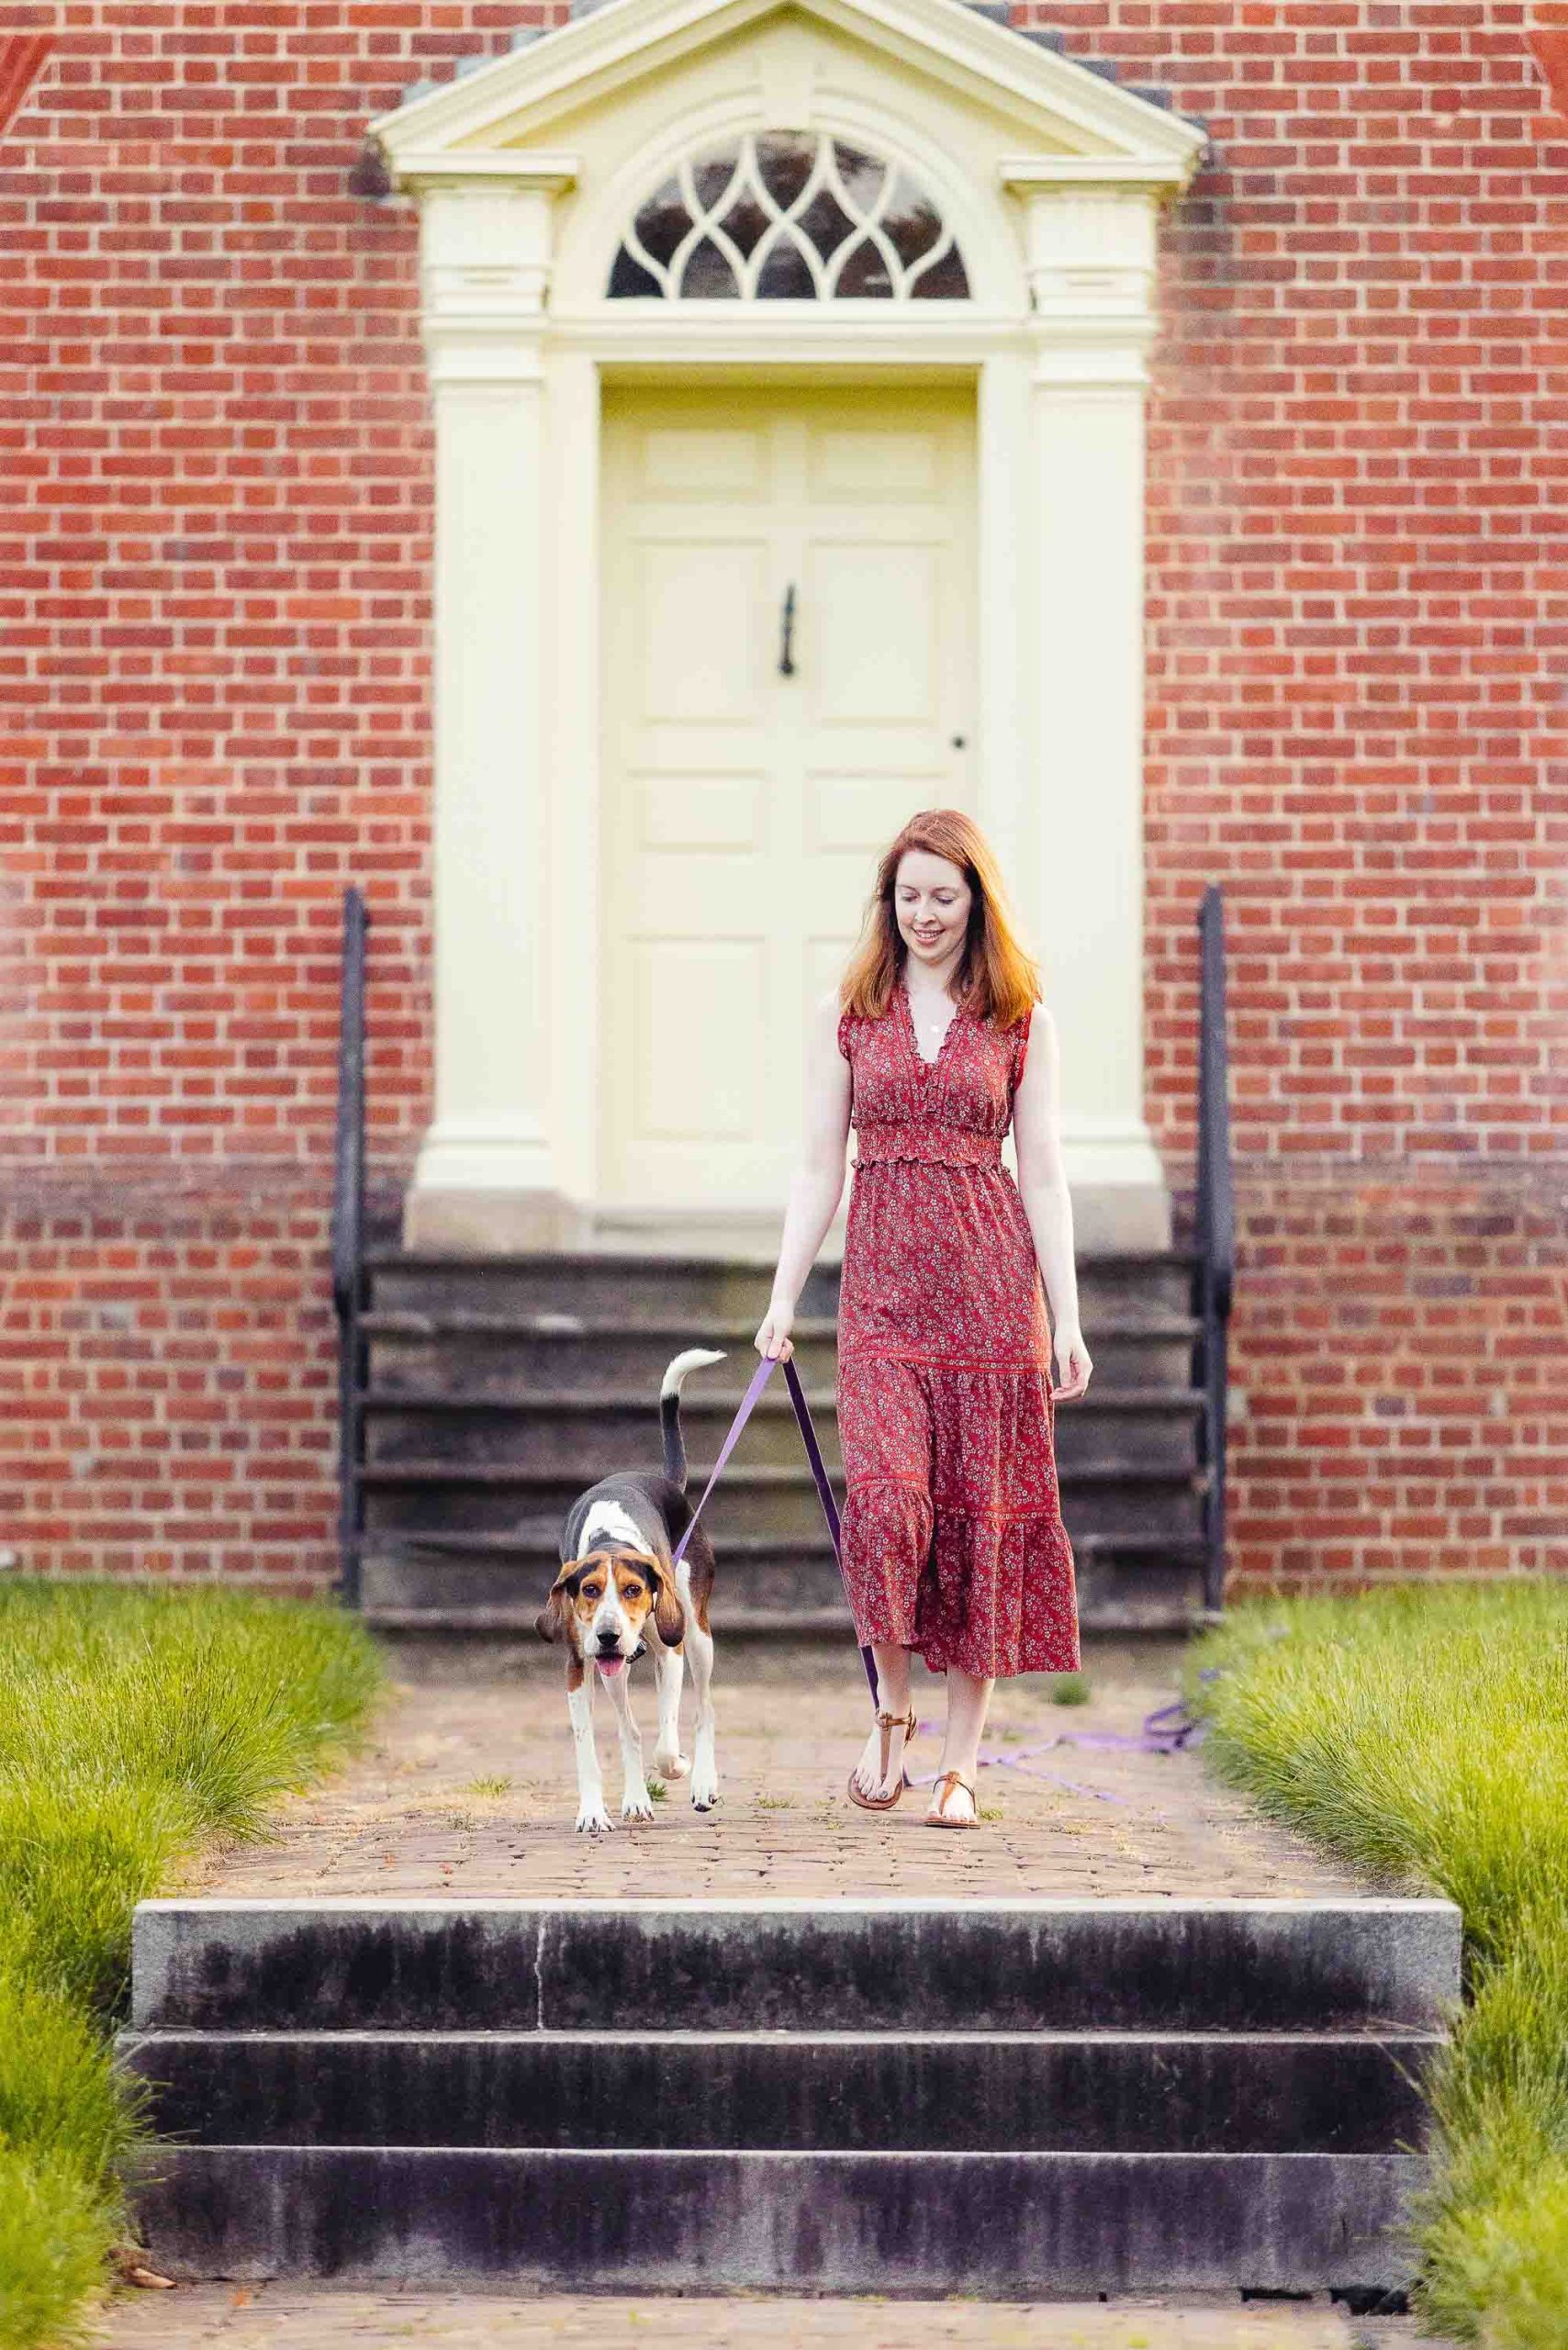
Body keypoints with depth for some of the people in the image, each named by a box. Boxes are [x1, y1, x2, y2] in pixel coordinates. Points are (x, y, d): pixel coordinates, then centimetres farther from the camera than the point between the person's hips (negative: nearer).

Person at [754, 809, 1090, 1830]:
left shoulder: (1023, 1023, 6)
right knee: (885, 1490, -17)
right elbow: (820, 1167, 8)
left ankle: (962, 1763, 7)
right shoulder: (847, 1015, 8)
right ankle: (892, 1709, 6)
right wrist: (783, 1296, 1)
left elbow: (1042, 1174, 4)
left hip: (993, 1285, 0)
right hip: (883, 1286, 0)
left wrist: (1067, 1320, -2)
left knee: (982, 1511, -1)